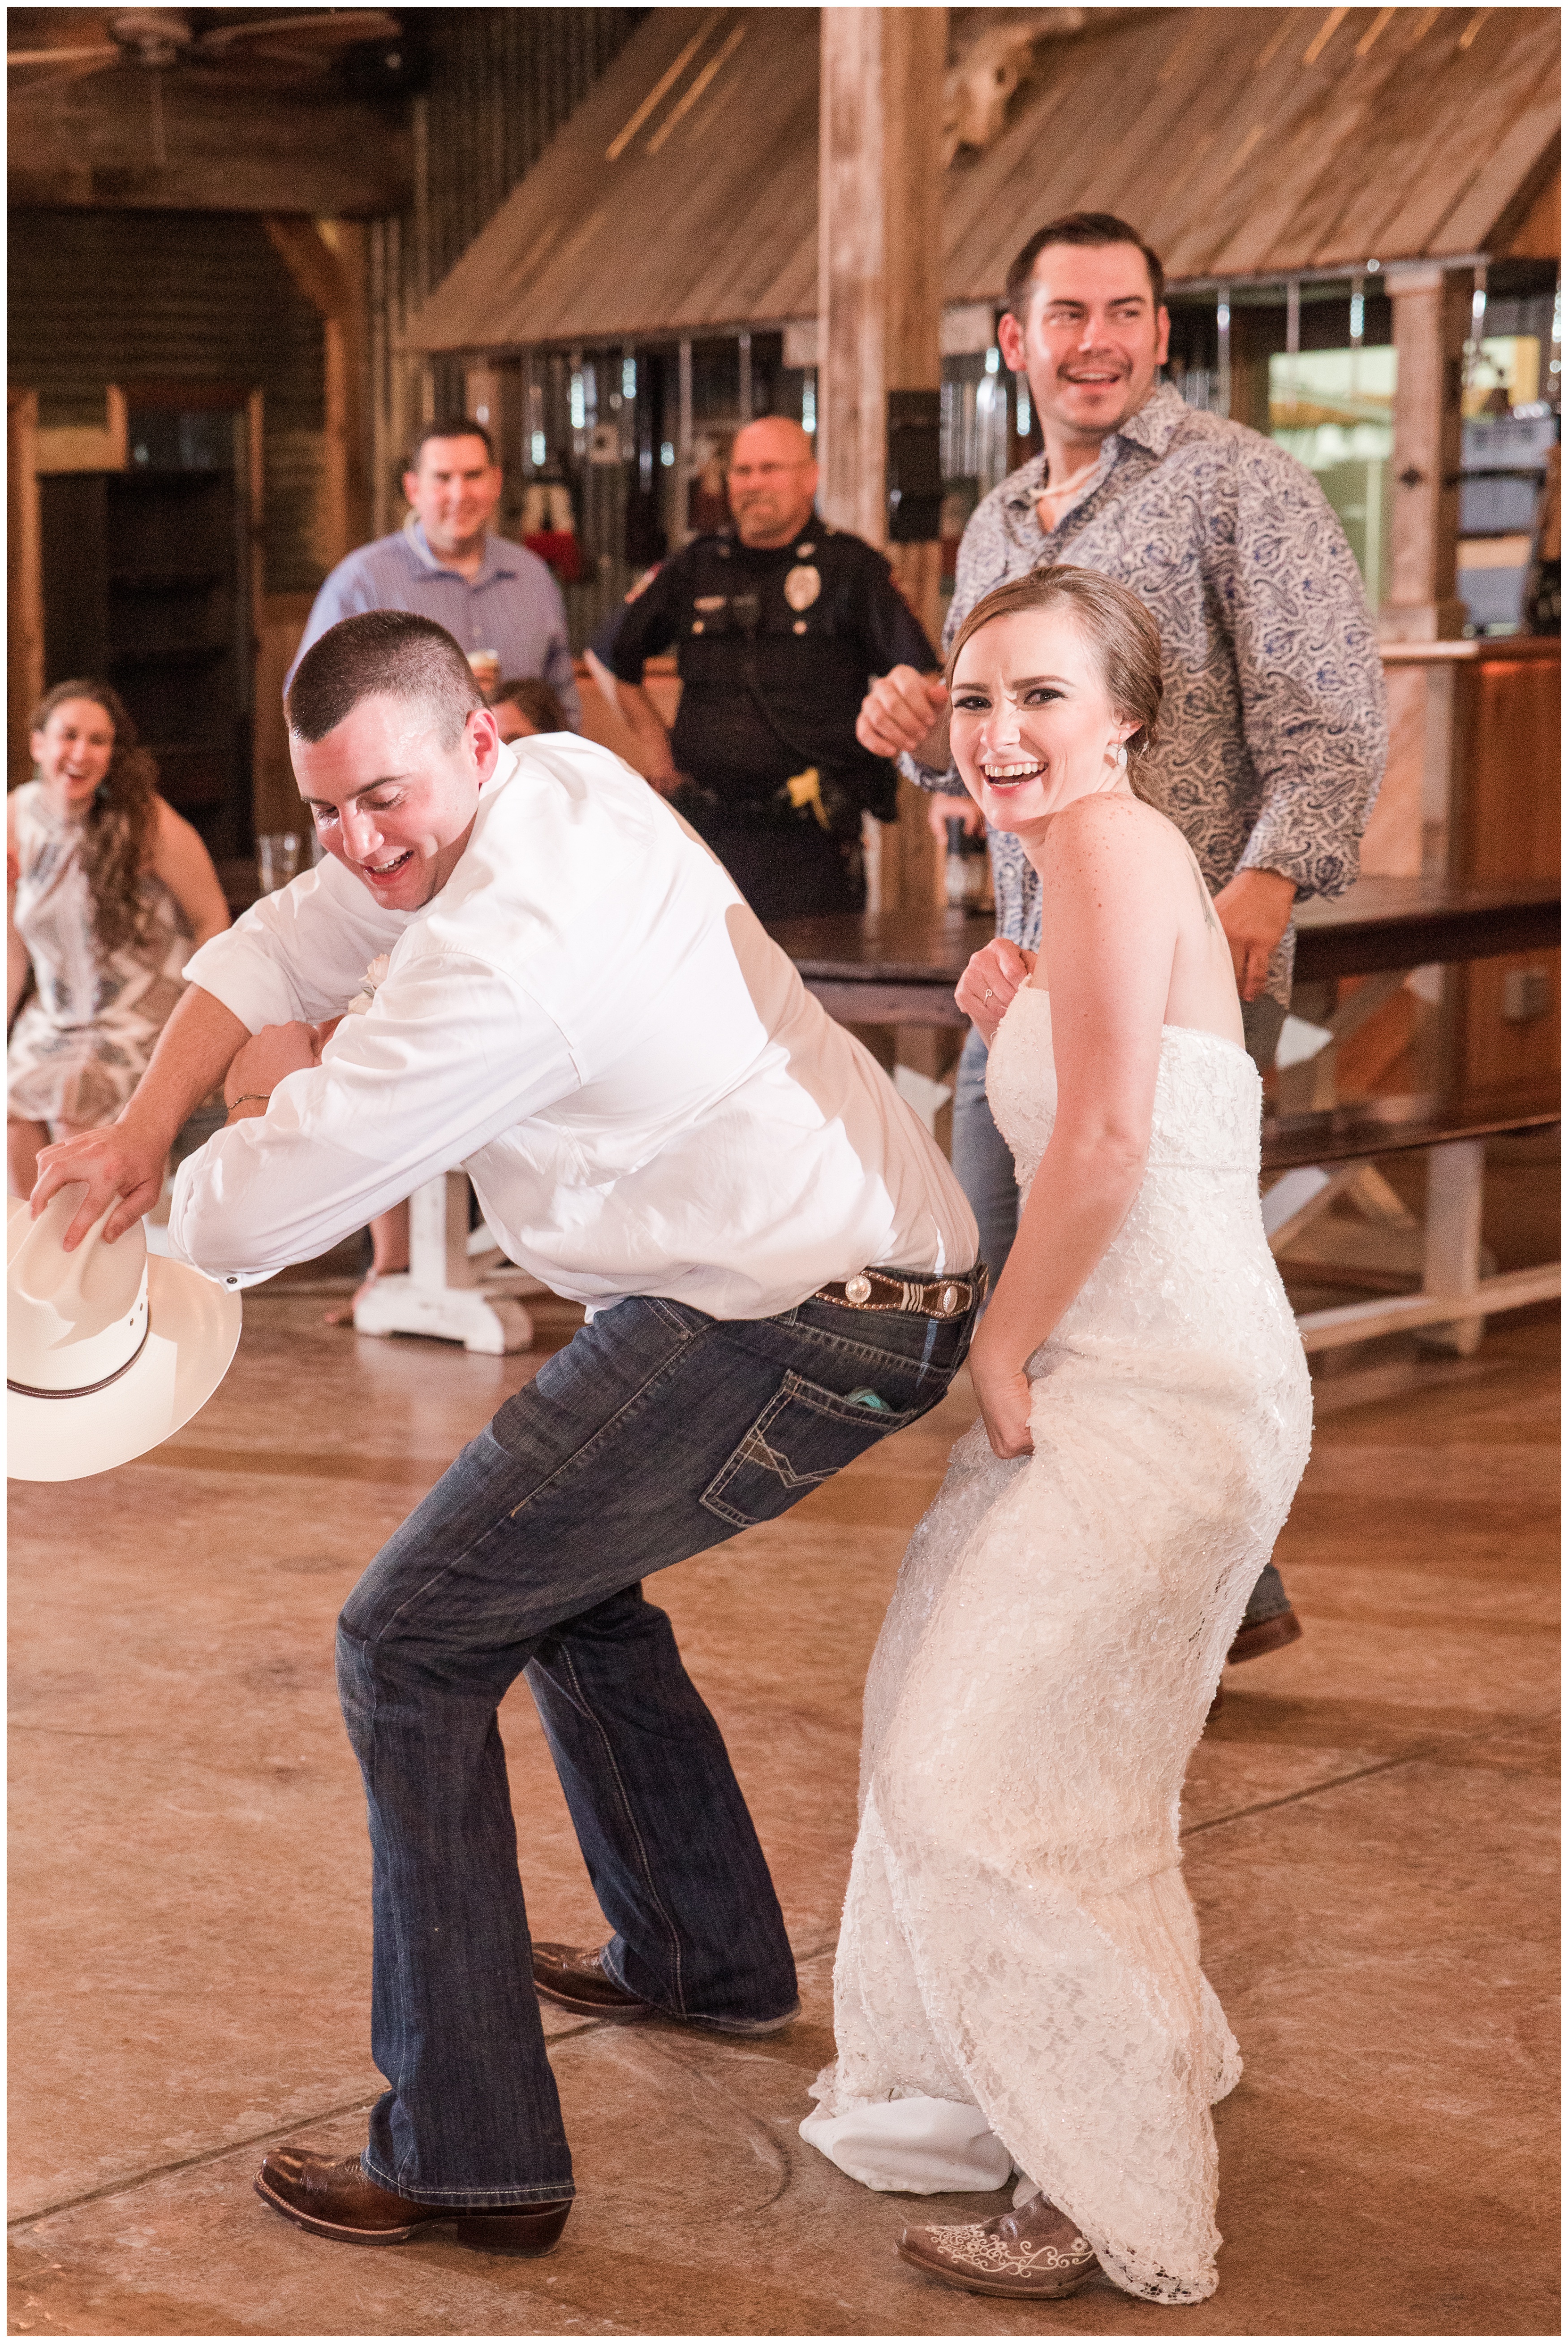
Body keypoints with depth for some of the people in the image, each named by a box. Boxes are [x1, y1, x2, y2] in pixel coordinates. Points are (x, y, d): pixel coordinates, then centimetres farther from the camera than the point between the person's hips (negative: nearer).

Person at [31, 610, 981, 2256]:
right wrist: (141, 1122, 3)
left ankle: (469, 2155, -2)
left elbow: (249, 1223, -17)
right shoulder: (561, 778, 7)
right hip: (879, 1272, 10)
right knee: (563, 1575, 29)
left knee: (410, 1645, -4)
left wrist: (274, 1095, 6)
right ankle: (704, 1957, 44)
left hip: (782, 1332, -10)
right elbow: (287, 943, 17)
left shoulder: (502, 959, -24)